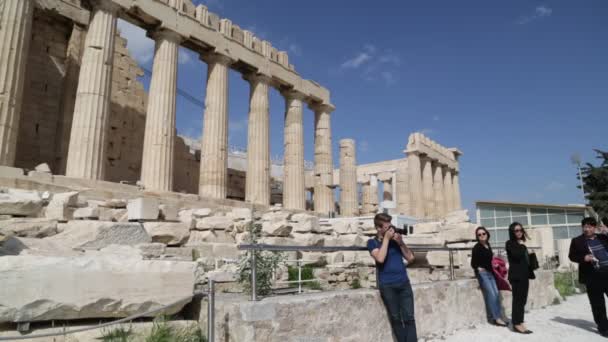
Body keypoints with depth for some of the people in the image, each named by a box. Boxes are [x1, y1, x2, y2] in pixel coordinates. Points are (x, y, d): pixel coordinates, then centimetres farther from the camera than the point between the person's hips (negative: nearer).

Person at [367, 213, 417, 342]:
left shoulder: (395, 239, 11)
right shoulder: (372, 242, 1)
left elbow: (411, 258, 9)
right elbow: (380, 258, -17)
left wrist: (401, 243, -5)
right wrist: (386, 238, -12)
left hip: (404, 283, 3)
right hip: (387, 286, -3)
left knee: (409, 317, -2)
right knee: (395, 318, 3)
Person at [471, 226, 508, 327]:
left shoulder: (488, 246, 9)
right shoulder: (477, 247, -11)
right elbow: (473, 263, -12)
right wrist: (478, 268, -29)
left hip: (490, 273, 7)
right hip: (482, 273, -7)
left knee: (496, 293, 4)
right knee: (491, 294, -11)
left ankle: (498, 316, 11)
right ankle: (496, 318, -5)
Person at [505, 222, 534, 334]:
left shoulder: (521, 244, 17)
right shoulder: (510, 243, -6)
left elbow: (526, 260, 20)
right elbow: (517, 255, -22)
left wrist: (529, 274, 17)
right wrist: (522, 245, -7)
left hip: (524, 275, 8)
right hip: (516, 275, -8)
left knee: (522, 300, 9)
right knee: (518, 299, -8)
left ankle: (518, 322, 14)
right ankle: (517, 324, -5)